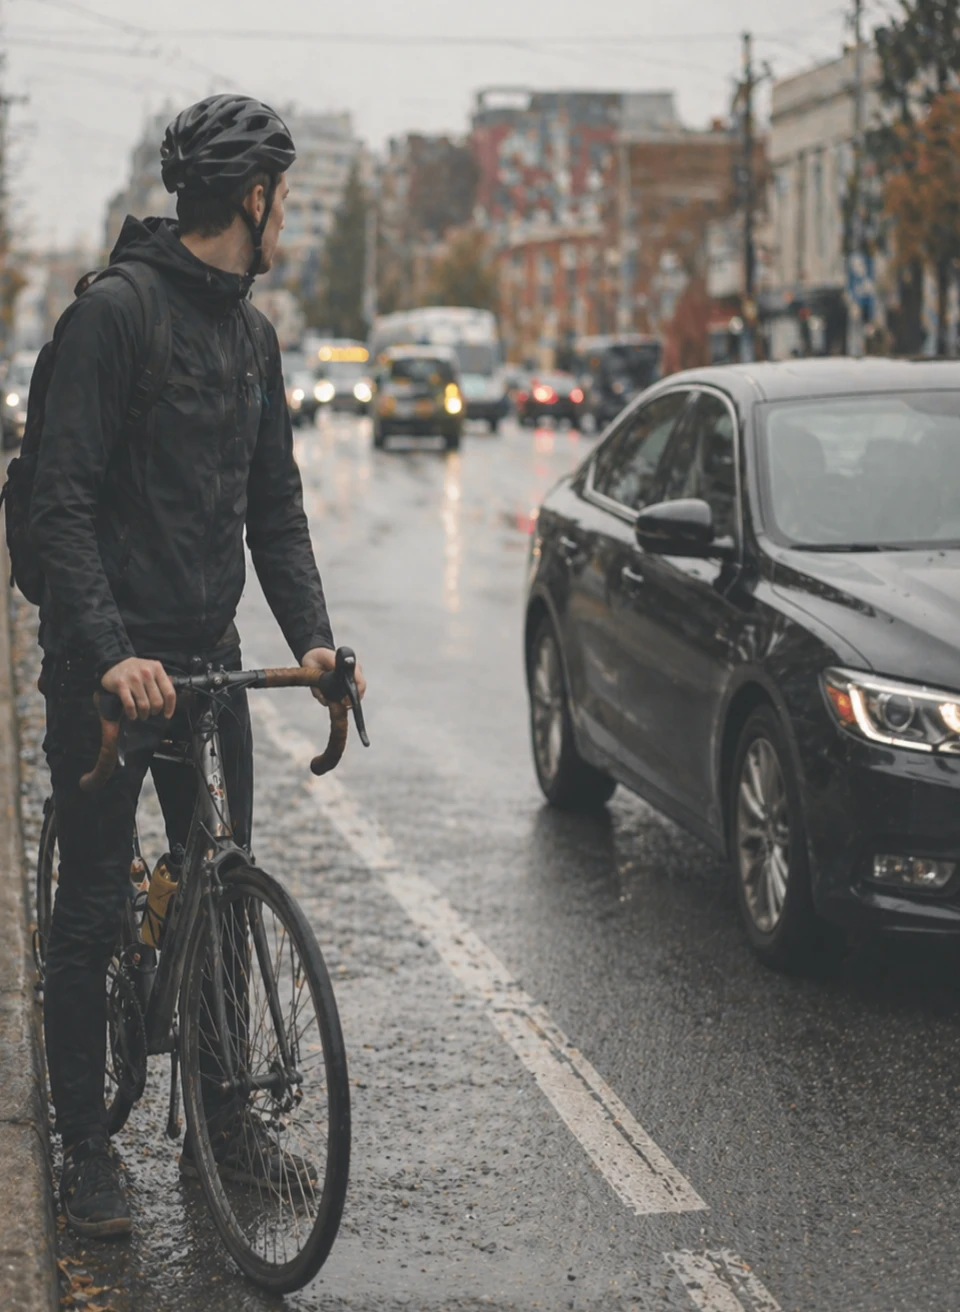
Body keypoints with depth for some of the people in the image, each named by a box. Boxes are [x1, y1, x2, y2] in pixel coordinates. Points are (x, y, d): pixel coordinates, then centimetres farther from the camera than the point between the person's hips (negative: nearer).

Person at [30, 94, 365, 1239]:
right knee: (92, 910, 2)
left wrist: (311, 635, -1)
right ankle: (84, 1148, 13)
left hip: (209, 658, 7)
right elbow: (62, 500, -18)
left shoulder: (251, 332, 12)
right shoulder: (116, 310, -13)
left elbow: (274, 503, 14)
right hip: (107, 660, -7)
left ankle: (220, 1122, 24)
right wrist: (112, 650, -28)